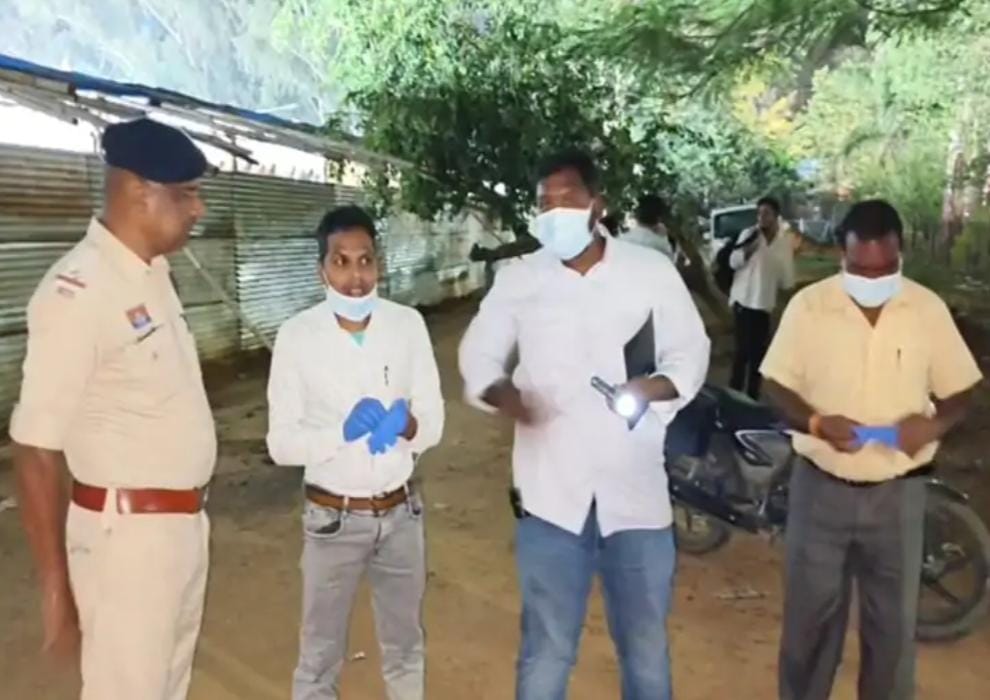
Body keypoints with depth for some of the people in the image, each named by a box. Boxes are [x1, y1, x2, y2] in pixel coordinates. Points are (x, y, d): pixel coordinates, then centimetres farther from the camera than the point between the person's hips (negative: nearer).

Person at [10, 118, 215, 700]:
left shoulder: (155, 274, 5)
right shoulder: (78, 290, -20)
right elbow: (36, 448, -19)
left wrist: (190, 513, 16)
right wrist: (57, 587, -15)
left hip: (186, 521, 8)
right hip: (129, 532, -8)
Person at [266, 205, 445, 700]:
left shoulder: (408, 325, -6)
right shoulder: (297, 335, -12)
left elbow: (434, 423, -3)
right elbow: (282, 442, -11)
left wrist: (405, 426, -26)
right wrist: (342, 432, -29)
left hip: (401, 513, 3)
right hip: (333, 519, -2)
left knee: (405, 647, 21)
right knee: (321, 655, 13)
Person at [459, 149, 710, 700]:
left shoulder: (652, 271, -1)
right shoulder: (518, 280, 1)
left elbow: (691, 351, 5)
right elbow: (478, 354, 9)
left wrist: (652, 388, -17)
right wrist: (502, 392, -14)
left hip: (636, 494, 0)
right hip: (551, 495, 0)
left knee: (646, 650, 18)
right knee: (546, 651, 12)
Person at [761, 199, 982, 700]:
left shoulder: (928, 308, -4)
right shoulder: (808, 305, -8)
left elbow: (959, 390, 4)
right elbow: (777, 385, -3)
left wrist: (934, 423, -18)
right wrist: (818, 423, -22)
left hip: (897, 491, 1)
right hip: (821, 486, -1)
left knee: (893, 619, 13)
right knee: (811, 612, 12)